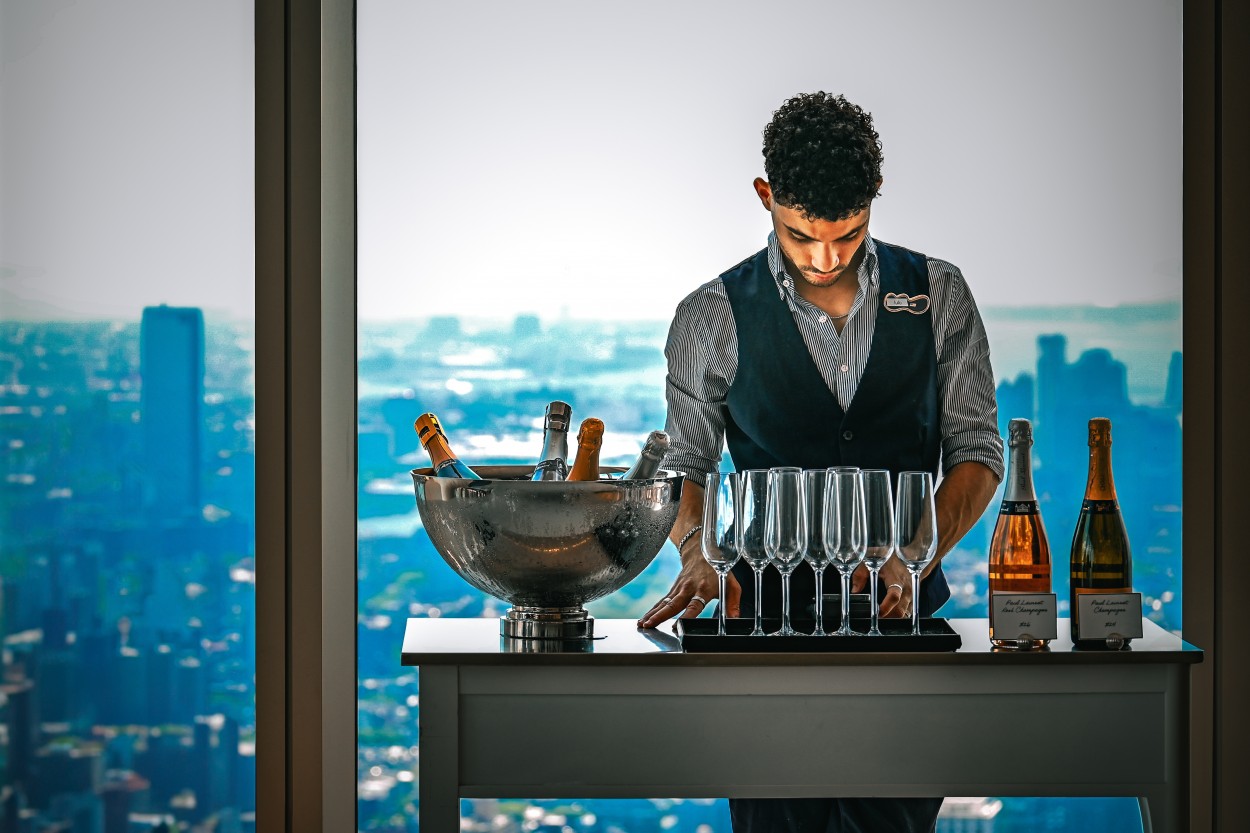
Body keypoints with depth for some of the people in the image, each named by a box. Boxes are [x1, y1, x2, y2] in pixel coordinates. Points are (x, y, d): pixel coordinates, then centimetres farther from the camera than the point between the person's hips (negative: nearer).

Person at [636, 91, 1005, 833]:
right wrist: (698, 553, -14)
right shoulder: (712, 319, 0)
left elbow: (977, 451, 4)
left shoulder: (938, 296, 3)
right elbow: (685, 465, 7)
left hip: (905, 610, 1)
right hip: (767, 614, -1)